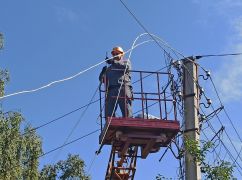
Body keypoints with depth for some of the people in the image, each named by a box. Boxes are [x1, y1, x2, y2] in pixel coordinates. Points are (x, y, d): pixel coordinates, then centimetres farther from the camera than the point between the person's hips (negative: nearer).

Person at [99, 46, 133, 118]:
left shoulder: (126, 62, 23)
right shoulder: (109, 68, 32)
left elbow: (126, 67, -2)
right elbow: (102, 79, 25)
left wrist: (113, 62, -2)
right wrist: (103, 72, 4)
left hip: (123, 89, -4)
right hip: (111, 90, 4)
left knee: (127, 114, -13)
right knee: (108, 114, -10)